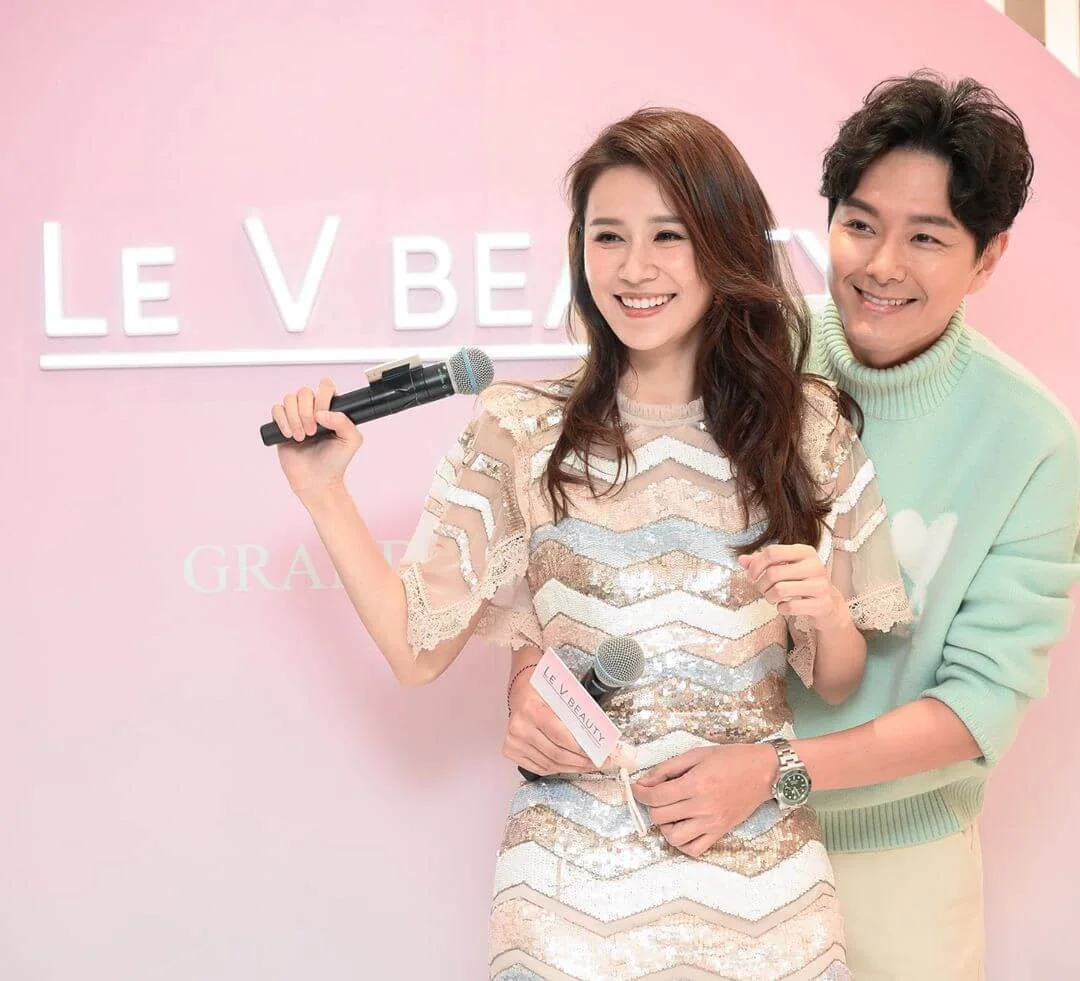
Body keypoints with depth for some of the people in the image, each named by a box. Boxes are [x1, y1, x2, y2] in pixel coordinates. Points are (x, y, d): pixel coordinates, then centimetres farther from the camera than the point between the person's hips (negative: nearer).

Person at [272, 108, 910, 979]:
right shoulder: (521, 437, -4)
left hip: (761, 886, 2)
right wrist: (325, 495, -13)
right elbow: (418, 649, -7)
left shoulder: (808, 429, -2)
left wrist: (826, 617, -16)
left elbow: (838, 683, 5)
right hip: (575, 886, -1)